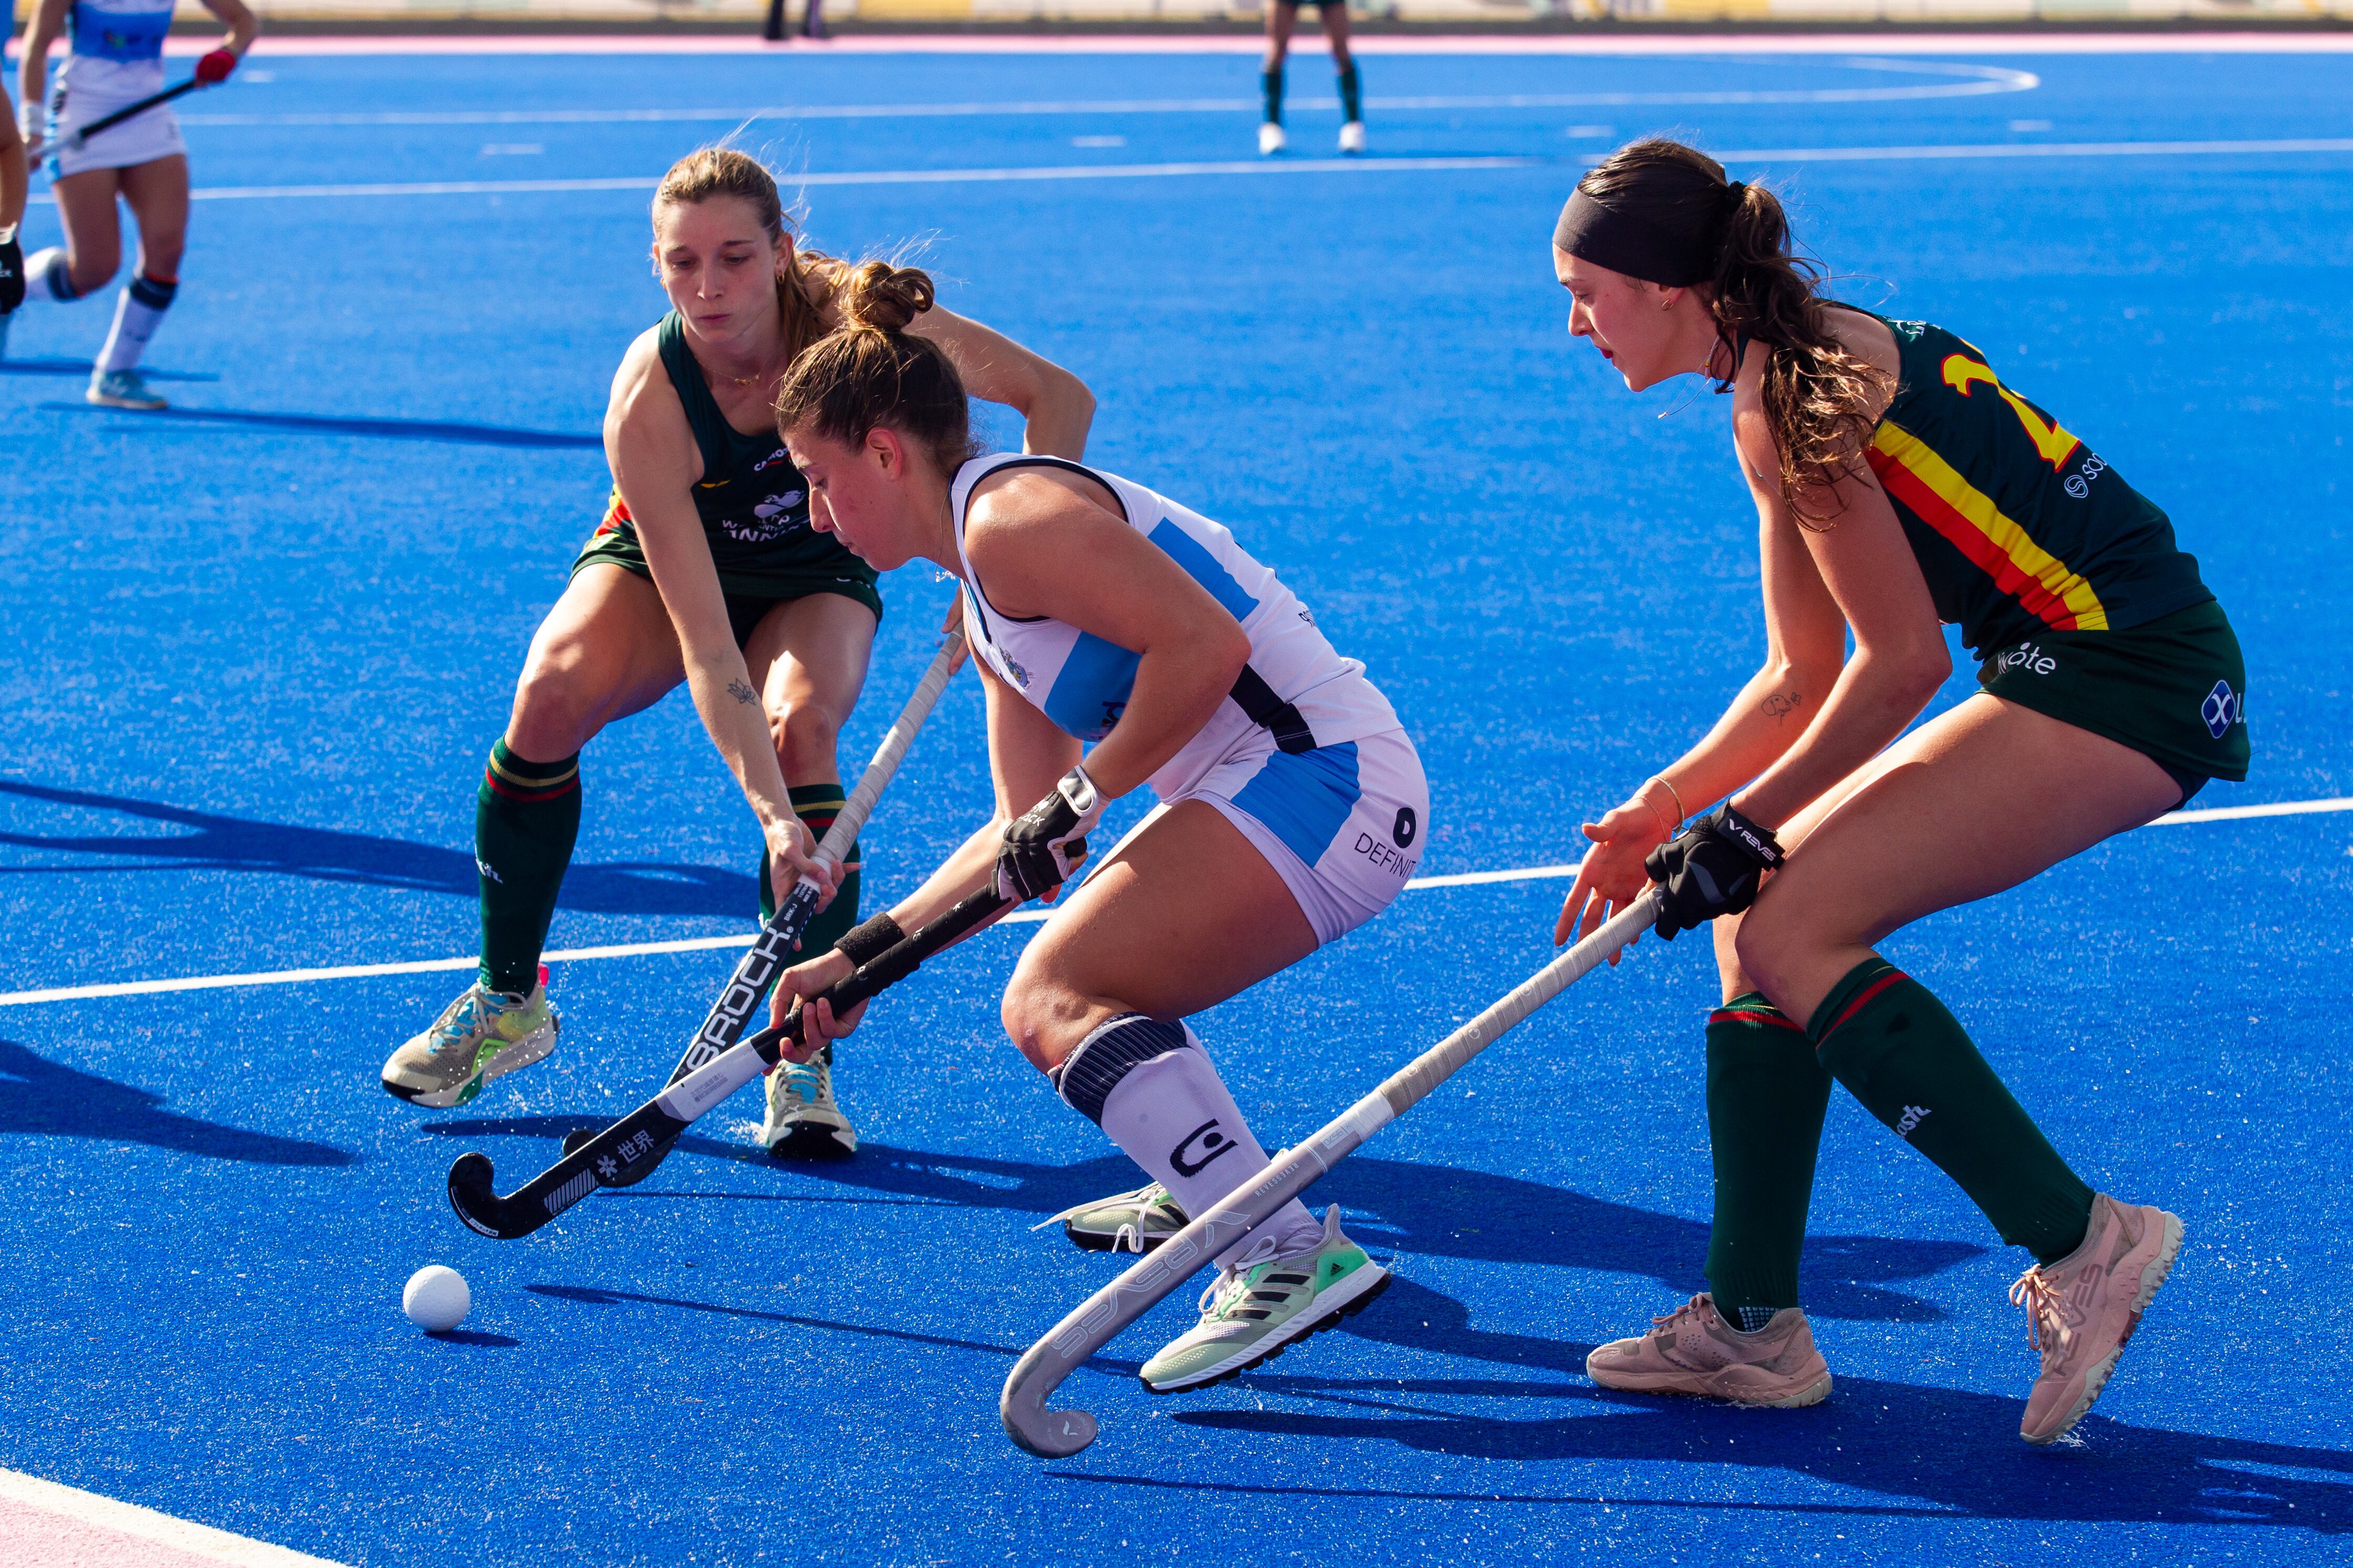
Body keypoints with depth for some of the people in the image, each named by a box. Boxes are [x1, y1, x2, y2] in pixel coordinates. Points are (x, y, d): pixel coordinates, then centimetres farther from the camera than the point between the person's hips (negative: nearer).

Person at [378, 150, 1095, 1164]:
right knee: (549, 696, -28)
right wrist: (771, 813, -48)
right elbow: (705, 643, -38)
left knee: (799, 724, -31)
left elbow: (1059, 396, -20)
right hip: (662, 566, -1)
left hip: (814, 575, 1)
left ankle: (802, 1062, -22)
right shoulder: (648, 401, -34)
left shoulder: (846, 317, -30)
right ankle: (507, 1002, -7)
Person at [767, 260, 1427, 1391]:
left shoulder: (1009, 517, -11)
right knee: (1051, 1006, 25)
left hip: (1316, 777, -11)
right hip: (1274, 791, 11)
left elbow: (1206, 645, -21)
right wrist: (868, 953, 19)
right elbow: (1027, 823, 23)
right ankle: (1210, 1191, 38)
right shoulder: (986, 606, 22)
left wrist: (1083, 798, -12)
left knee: (1058, 1001, -22)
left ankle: (1294, 1256, -32)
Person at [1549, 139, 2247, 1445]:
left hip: (2129, 674, -10)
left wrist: (1747, 824, -8)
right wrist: (1665, 809, 9)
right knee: (1757, 918, 7)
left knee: (1789, 928, -14)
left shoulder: (1788, 402, -15)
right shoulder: (1806, 366, 16)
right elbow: (1803, 677, 18)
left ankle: (2078, 1244, -12)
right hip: (2082, 665, 10)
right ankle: (1753, 1321, 10)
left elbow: (1902, 661, -16)